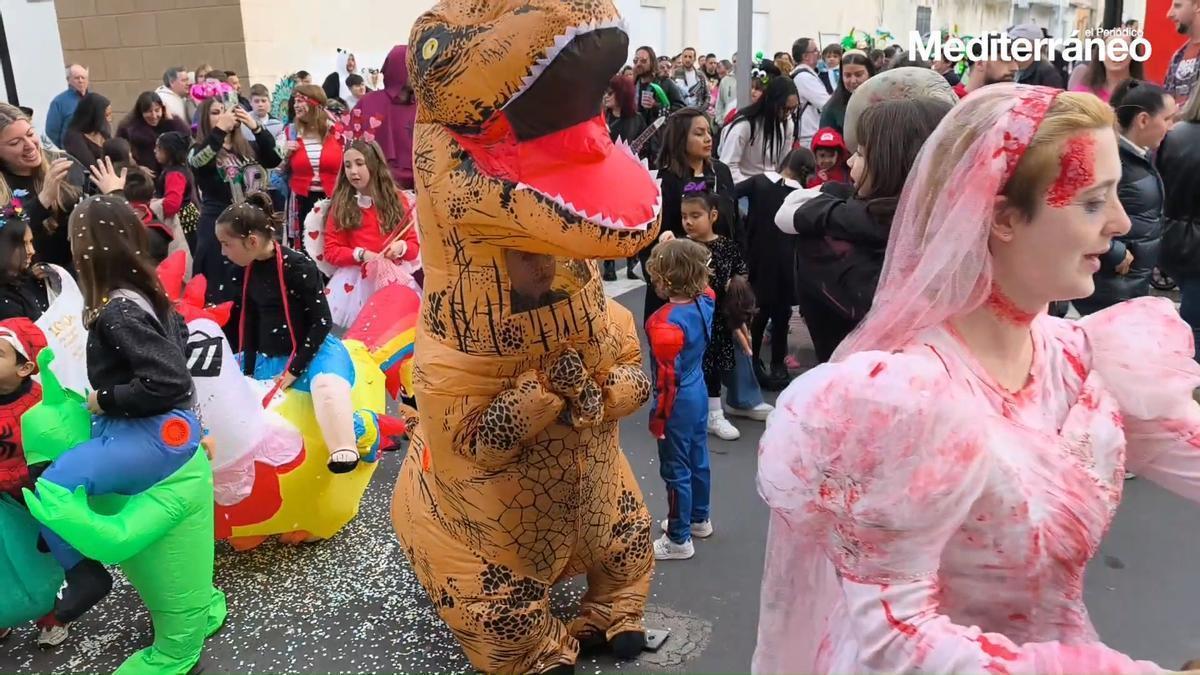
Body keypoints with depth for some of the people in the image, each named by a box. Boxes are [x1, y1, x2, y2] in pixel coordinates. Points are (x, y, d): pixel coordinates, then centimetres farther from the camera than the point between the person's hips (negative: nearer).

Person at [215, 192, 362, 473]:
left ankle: (344, 452, -42)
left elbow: (322, 321, -17)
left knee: (327, 384, -41)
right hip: (268, 358, 9)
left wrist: (293, 370, -16)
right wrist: (248, 370, 8)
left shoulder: (298, 266, -17)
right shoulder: (248, 270, 5)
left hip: (313, 351, -8)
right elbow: (250, 323, 14)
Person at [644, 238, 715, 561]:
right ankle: (699, 519, 42)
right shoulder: (704, 302, -8)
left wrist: (658, 416, -12)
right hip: (698, 394, 8)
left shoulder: (666, 323, -28)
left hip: (677, 402, -8)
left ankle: (679, 540, 19)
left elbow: (668, 376, -24)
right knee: (698, 459, 23)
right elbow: (705, 287, 18)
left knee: (675, 471, 6)